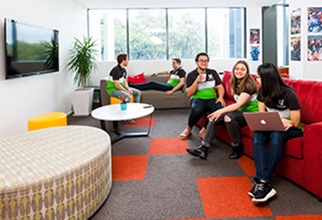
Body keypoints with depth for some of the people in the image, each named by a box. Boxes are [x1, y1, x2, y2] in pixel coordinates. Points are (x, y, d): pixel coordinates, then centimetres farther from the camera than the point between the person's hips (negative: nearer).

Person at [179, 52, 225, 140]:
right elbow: (188, 93, -3)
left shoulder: (213, 72, 13)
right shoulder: (191, 75, 5)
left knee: (219, 107, -34)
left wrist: (221, 97, -12)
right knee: (197, 109, -39)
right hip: (198, 99, -2)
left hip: (211, 99, 2)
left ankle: (204, 130, -13)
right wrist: (197, 81, -15)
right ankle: (188, 129, -7)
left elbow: (220, 87, 9)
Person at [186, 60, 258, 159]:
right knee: (214, 117, -10)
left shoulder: (248, 84, -14)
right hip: (241, 111, 8)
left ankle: (237, 148, -15)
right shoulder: (236, 82, 10)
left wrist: (221, 111, -23)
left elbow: (238, 105, -22)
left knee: (229, 117, -34)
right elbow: (238, 104, 9)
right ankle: (203, 148, -16)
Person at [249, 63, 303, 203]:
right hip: (273, 127, 5)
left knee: (276, 136, -38)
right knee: (258, 135, -29)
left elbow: (295, 123, -16)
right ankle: (263, 183, -43)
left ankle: (262, 181, -41)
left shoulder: (288, 94, -18)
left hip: (292, 130, -5)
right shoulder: (263, 92, 0)